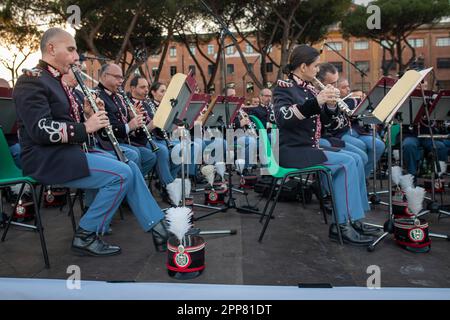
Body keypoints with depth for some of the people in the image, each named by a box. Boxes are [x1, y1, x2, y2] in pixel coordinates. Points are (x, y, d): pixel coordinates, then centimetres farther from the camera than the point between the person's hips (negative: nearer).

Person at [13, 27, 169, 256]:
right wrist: (85, 128, -19)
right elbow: (41, 130, -23)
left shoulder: (55, 82, 19)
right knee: (121, 175, -21)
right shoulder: (31, 81, -12)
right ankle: (85, 236, -6)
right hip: (47, 159, -10)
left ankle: (158, 227, 3)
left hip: (68, 152, 10)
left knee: (130, 167, 1)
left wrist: (86, 114, 2)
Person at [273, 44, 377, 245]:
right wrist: (316, 101, -32)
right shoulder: (283, 87, -8)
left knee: (354, 159, -3)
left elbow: (322, 121, 17)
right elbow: (283, 119, -27)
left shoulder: (308, 88, 15)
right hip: (291, 151, -8)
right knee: (346, 162, -17)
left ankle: (351, 219, 0)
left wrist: (330, 105, -3)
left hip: (308, 148, 8)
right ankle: (344, 224, -10)